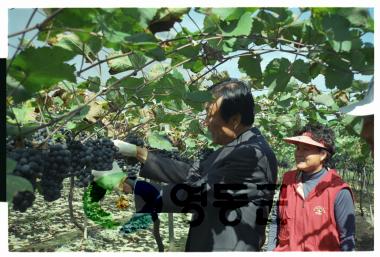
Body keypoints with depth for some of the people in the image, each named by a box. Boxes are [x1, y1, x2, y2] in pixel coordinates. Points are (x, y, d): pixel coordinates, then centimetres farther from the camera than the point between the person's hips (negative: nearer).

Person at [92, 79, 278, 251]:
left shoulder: (252, 154, -22)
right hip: (206, 246, 9)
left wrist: (128, 186, -17)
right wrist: (137, 153, 7)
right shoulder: (236, 148, 9)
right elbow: (190, 174, 11)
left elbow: (196, 193, -24)